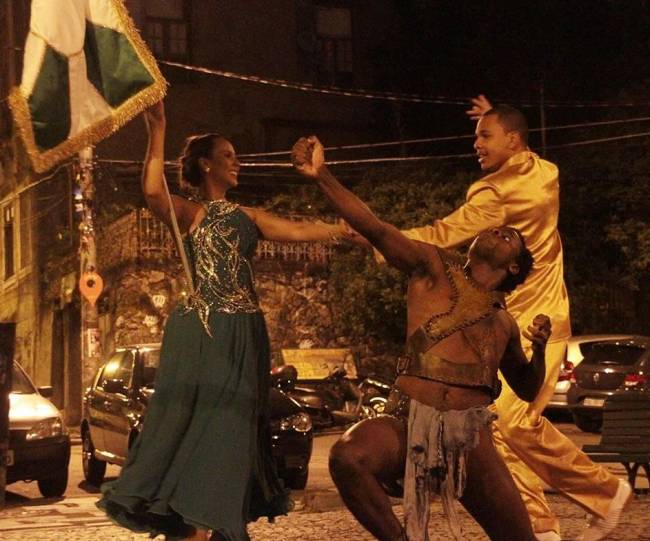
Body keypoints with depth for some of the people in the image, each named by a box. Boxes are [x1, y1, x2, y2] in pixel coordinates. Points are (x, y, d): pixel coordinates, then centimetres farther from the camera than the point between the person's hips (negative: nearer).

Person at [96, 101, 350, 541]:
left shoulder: (246, 217, 19)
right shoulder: (188, 212, 2)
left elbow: (297, 230, 13)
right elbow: (153, 192, -19)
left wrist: (348, 229, 6)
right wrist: (157, 132, -24)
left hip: (242, 335, 5)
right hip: (200, 332, -5)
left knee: (233, 425, 4)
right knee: (192, 420, -8)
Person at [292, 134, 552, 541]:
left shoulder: (503, 322, 23)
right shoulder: (434, 267, 11)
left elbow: (527, 389, 32)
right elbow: (374, 228, -3)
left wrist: (541, 349, 9)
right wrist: (322, 176, -16)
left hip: (470, 433, 4)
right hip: (411, 421, -3)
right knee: (348, 456, -35)